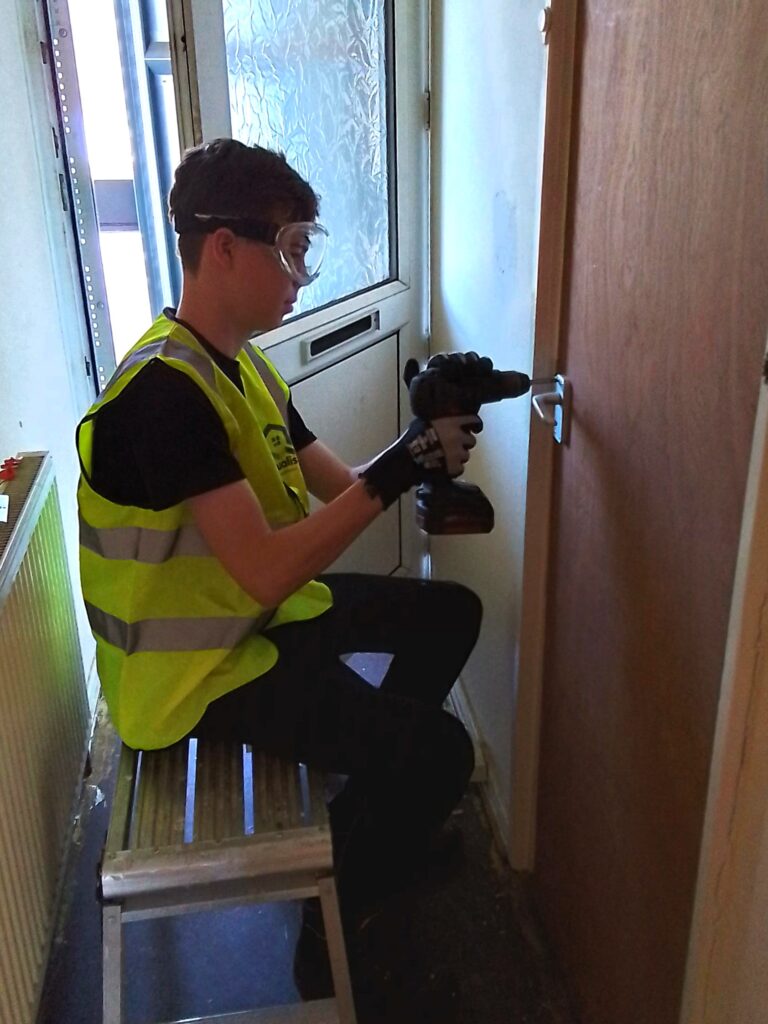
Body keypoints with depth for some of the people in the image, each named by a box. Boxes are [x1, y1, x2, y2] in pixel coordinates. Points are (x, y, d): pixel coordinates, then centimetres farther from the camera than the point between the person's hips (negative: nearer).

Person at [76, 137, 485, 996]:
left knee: (449, 612, 14)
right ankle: (331, 916, 11)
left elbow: (337, 491, 5)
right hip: (197, 663, -9)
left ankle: (373, 781, 29)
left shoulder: (244, 366, 5)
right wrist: (395, 469, -28)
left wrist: (425, 443, -12)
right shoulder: (164, 388, -26)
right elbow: (267, 570, -32)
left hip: (258, 615, 10)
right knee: (440, 753, -16)